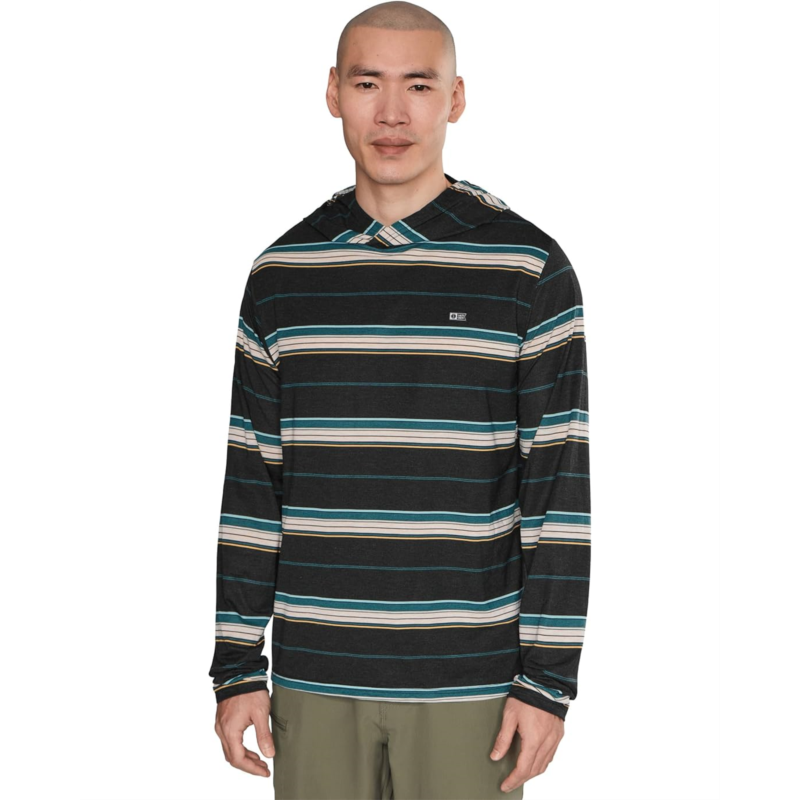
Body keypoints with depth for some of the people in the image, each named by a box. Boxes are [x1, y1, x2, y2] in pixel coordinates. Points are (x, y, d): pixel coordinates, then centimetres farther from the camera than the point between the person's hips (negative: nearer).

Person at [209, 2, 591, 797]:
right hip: (316, 681, 3)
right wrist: (238, 668, 4)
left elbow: (559, 486, -5)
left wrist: (549, 679, -8)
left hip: (470, 682, -2)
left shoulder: (530, 270, -4)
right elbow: (251, 480, 7)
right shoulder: (282, 274, 5)